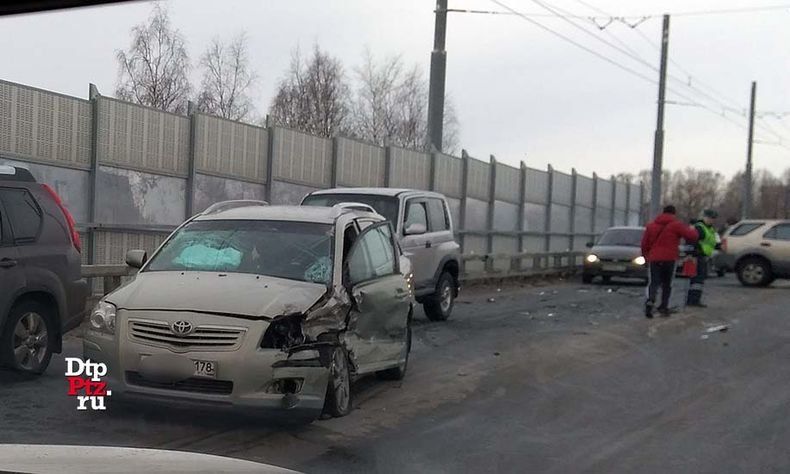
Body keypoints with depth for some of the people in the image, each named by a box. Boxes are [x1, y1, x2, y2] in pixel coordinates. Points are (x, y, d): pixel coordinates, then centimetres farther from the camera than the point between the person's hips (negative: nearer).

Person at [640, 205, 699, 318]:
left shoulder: (651, 225, 11)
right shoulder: (676, 224, -2)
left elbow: (644, 242, 11)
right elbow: (691, 236, -7)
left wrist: (646, 256, 22)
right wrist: (692, 229, 15)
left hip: (654, 258, 3)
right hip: (669, 258, -3)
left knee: (654, 282, 2)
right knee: (667, 283, 10)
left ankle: (650, 300, -24)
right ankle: (663, 307, 8)